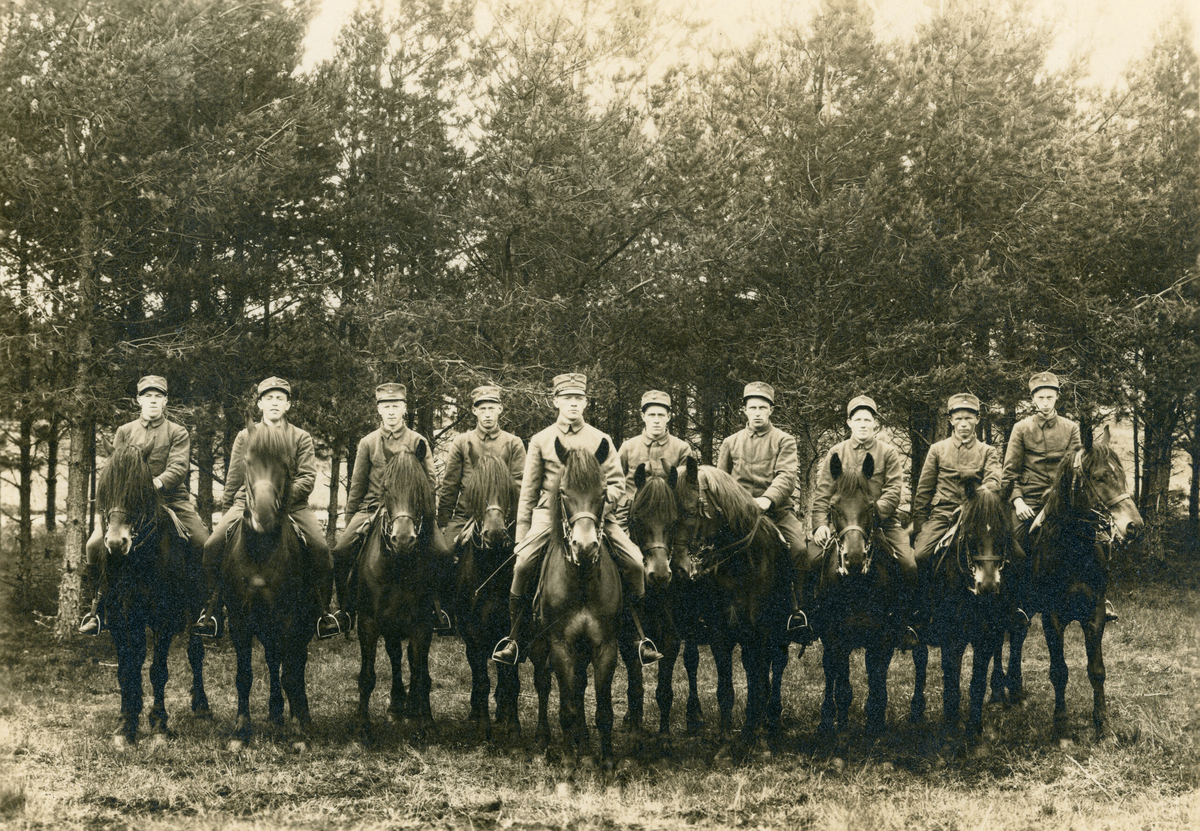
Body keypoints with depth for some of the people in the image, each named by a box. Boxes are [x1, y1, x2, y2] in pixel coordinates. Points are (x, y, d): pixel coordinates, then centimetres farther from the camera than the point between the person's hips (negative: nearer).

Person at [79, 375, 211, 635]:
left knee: (204, 545, -23)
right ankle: (99, 611, 0)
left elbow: (178, 468, -7)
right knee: (95, 545, -16)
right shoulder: (124, 432, 15)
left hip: (170, 499, -2)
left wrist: (156, 483, -28)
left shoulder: (178, 433, 7)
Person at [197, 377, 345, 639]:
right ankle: (213, 610, -5)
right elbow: (233, 480, 16)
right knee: (212, 546, -20)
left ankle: (323, 612, -8)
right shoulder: (245, 437, 12)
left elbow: (307, 477, -2)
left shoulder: (301, 438, 8)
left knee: (321, 548, -23)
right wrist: (226, 513, 12)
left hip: (291, 504, -1)